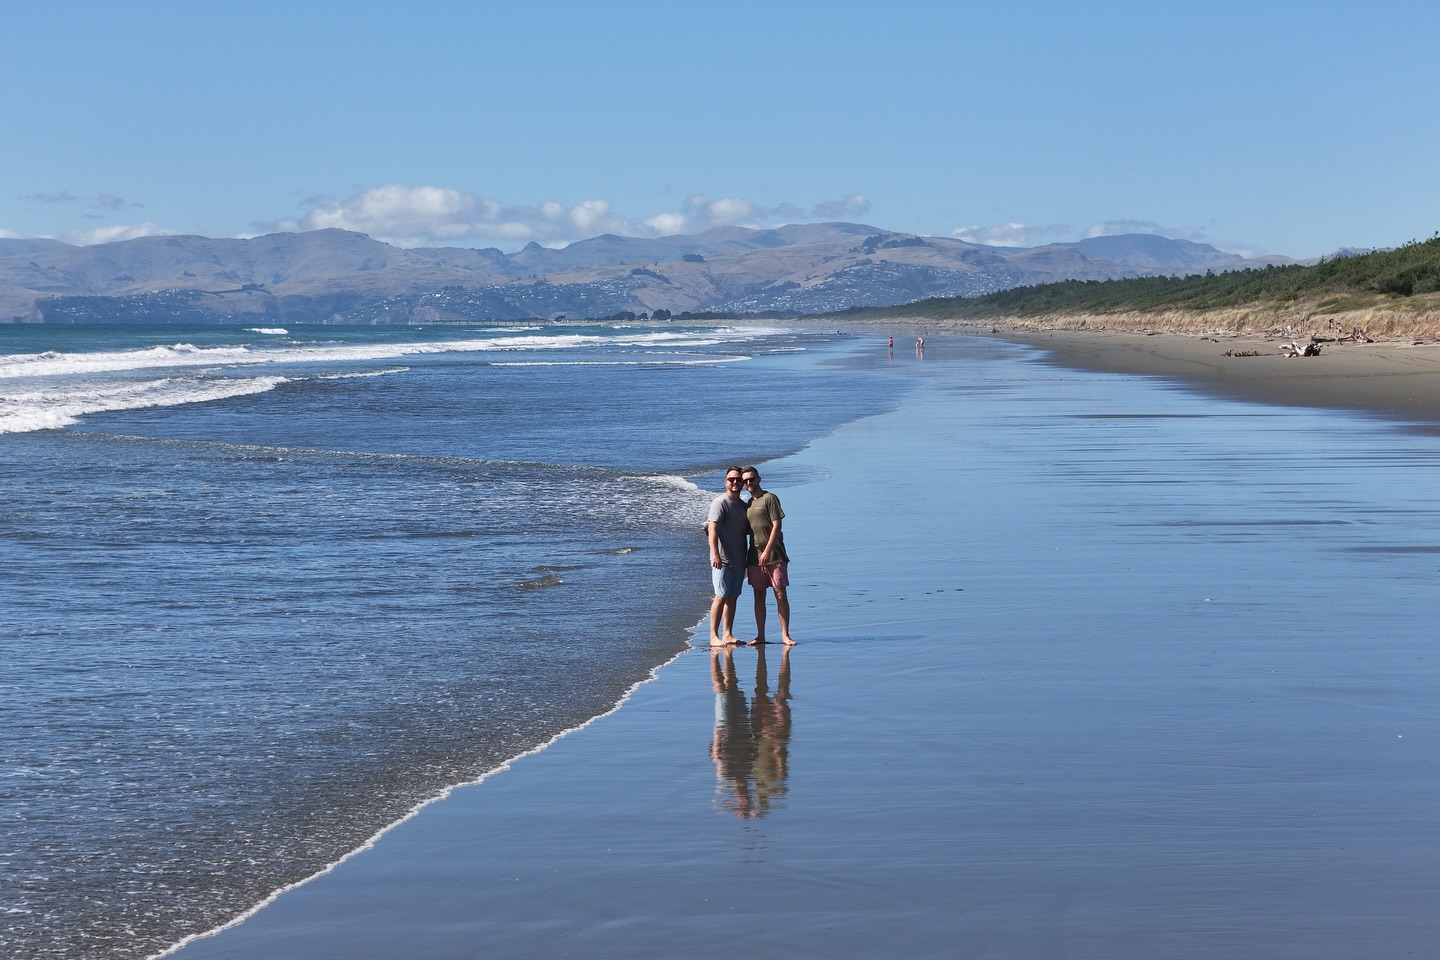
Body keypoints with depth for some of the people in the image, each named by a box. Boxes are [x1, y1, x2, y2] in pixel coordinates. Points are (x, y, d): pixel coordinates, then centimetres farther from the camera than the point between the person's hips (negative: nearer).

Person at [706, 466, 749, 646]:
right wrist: (715, 554, -25)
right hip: (722, 559, -8)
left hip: (739, 559, 8)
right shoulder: (720, 502, -7)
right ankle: (714, 636, -9)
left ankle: (728, 634, 12)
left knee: (732, 597, 8)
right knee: (721, 596, -11)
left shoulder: (743, 505, 17)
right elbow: (712, 529, -16)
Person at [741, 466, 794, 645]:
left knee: (780, 594, -4)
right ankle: (760, 636, 9)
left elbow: (776, 526, -10)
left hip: (774, 555, -6)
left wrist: (767, 551, -16)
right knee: (759, 595, 6)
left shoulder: (770, 498, -4)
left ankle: (785, 634, -1)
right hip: (755, 556, 6)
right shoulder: (748, 504, 16)